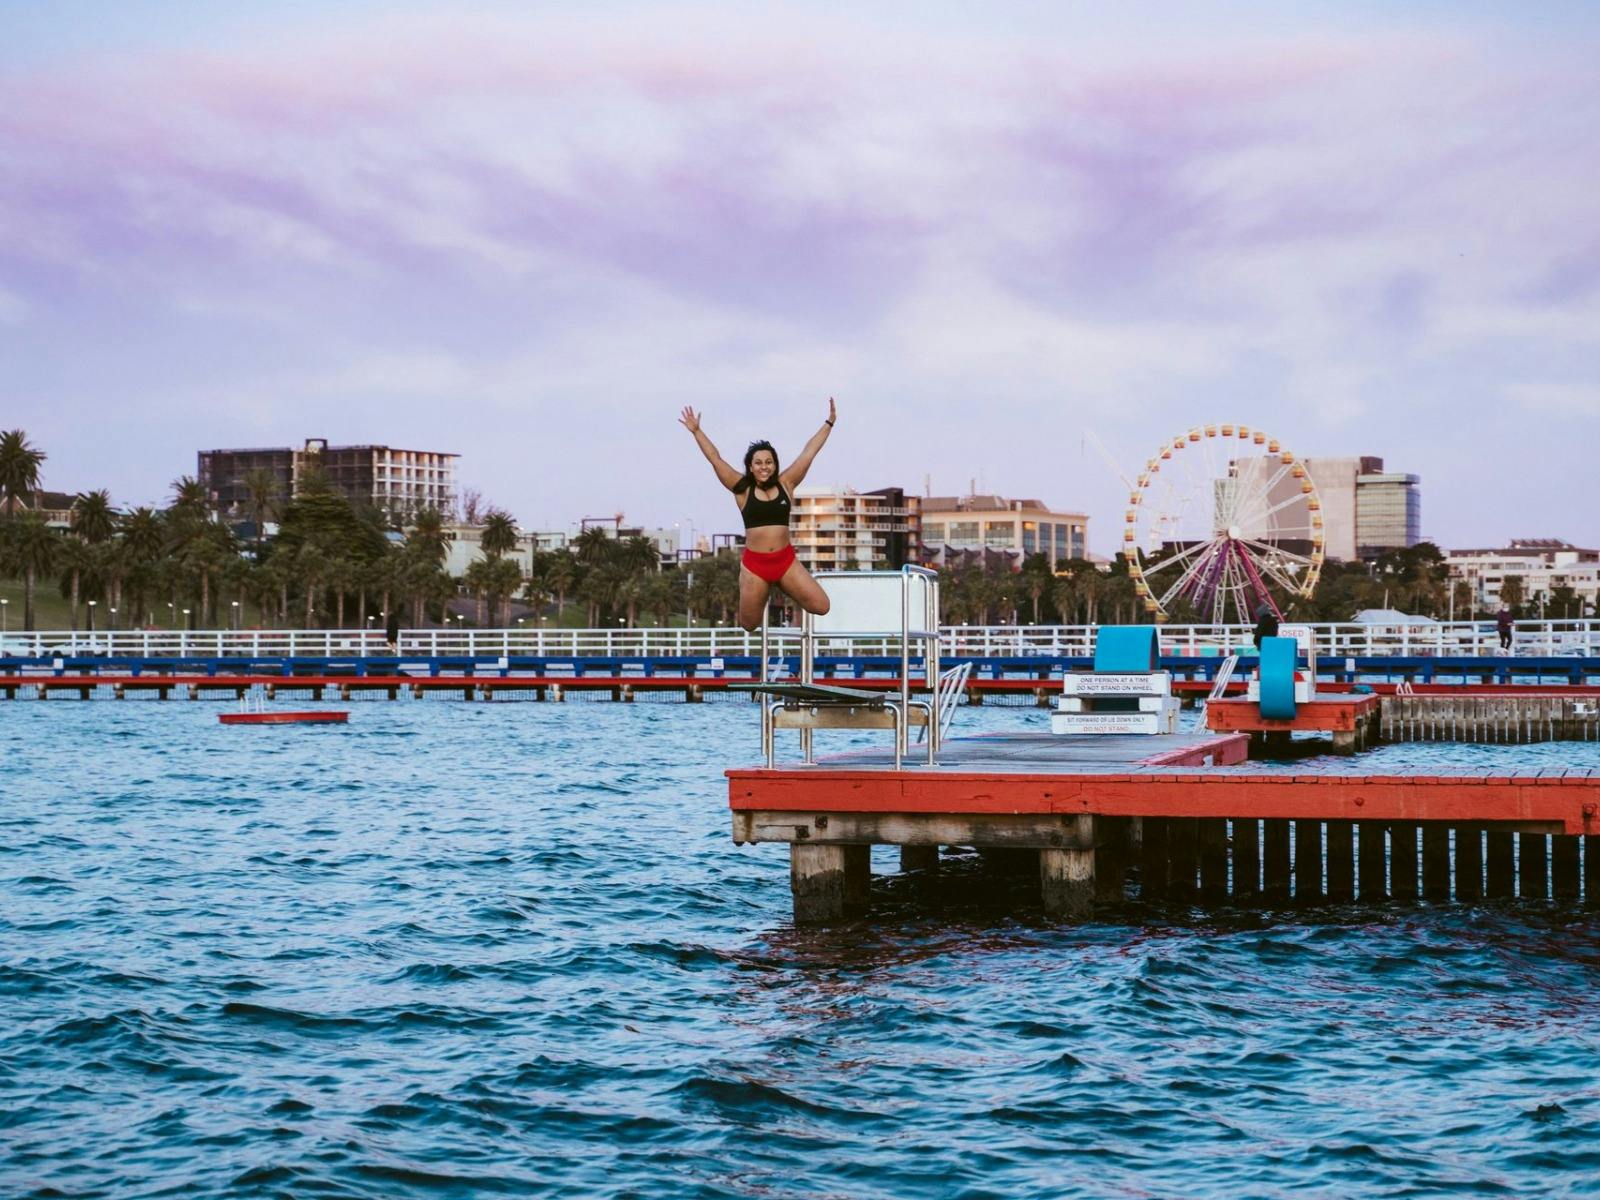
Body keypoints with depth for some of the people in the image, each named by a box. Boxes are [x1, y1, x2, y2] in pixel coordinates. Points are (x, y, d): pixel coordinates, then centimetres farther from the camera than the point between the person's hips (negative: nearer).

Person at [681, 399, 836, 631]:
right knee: (749, 625, 2)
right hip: (754, 564, -1)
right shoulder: (743, 489, 1)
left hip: (786, 561, 1)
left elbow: (808, 453, 8)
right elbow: (715, 459, 3)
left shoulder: (785, 484, 5)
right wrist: (696, 431, 2)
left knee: (821, 607, -8)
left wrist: (829, 424, 12)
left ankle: (781, 587, 21)